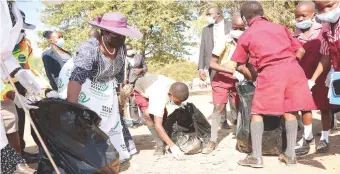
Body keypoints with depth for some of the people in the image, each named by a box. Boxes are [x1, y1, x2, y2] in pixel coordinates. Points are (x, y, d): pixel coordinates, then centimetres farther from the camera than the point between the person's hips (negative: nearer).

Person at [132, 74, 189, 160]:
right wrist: (172, 146, -49)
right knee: (149, 115, -28)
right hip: (141, 91, -6)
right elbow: (158, 126, -48)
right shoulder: (159, 97, -47)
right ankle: (160, 146, -17)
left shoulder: (177, 90, -29)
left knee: (164, 114, -6)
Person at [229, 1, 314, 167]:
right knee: (290, 111, 14)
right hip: (293, 68, 4)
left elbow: (235, 65, 18)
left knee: (257, 112, 7)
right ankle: (290, 154, 14)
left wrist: (249, 75, 33)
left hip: (270, 72, -3)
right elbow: (300, 50, 22)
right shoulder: (280, 27, 23)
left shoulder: (246, 35, 15)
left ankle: (256, 156, 1)